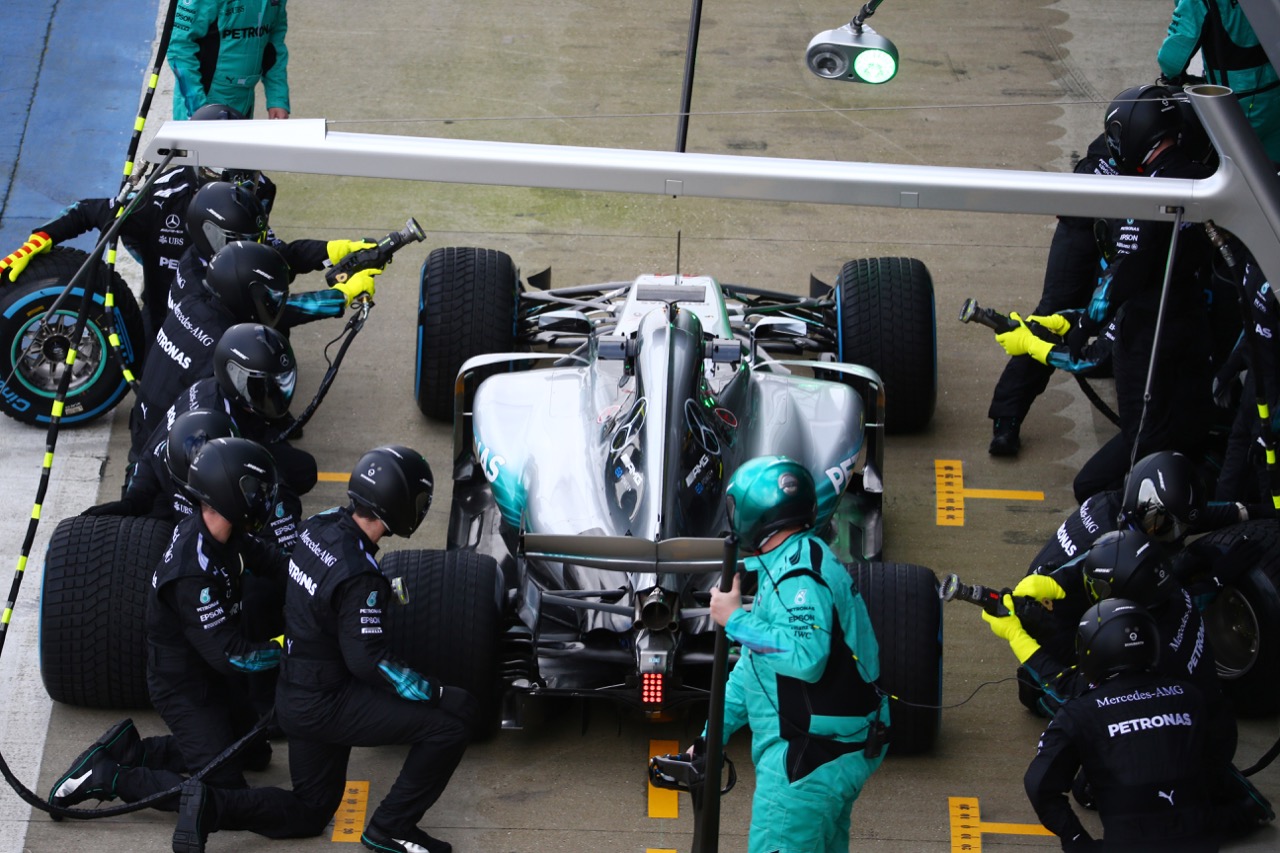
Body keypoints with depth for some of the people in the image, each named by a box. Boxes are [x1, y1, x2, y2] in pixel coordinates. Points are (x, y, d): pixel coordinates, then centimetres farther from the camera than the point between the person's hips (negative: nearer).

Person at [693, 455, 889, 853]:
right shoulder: (789, 563, 15)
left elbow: (806, 657, -33)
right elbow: (754, 664, 19)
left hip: (814, 757, -11)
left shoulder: (799, 573, -18)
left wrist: (736, 620, -23)